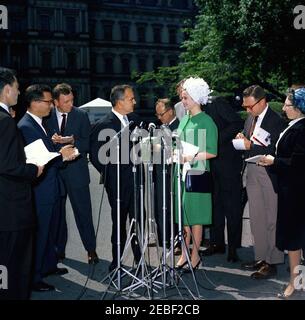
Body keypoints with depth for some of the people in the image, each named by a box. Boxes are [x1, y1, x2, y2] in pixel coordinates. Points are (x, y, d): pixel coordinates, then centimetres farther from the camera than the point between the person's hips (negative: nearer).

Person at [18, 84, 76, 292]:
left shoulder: (39, 123, 12)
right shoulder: (25, 127, -19)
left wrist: (63, 154, 2)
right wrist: (61, 156, -18)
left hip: (50, 189, 10)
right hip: (39, 192, -10)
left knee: (51, 230, 21)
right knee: (38, 234, -1)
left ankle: (49, 265, 37)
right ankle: (33, 278, 10)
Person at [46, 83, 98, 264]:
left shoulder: (81, 116, 1)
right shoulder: (47, 116, 3)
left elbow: (88, 144, -2)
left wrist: (71, 140, -18)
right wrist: (52, 141, -15)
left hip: (76, 171, -1)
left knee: (84, 212, 0)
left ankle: (91, 250, 10)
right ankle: (59, 249, 23)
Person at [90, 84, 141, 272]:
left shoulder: (133, 119, 8)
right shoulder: (103, 126, -12)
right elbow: (95, 156, -8)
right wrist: (111, 175, -6)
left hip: (136, 178, 5)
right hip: (118, 183, -5)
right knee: (119, 223, 6)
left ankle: (140, 261, 20)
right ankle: (116, 263, 19)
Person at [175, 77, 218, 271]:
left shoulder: (206, 121, -8)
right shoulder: (184, 120, 14)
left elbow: (212, 152, -12)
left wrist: (192, 157, -21)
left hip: (197, 172, -7)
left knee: (195, 216, -1)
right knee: (184, 215, 10)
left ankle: (195, 256, 10)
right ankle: (185, 253, 19)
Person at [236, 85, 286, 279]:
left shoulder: (276, 121, -15)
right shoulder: (251, 118, 11)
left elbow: (275, 152, -21)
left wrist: (251, 146, -21)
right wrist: (243, 139, -1)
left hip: (269, 174, -8)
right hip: (252, 172, 8)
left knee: (272, 219, -1)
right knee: (256, 219, 14)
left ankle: (272, 263, 6)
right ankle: (261, 257, 25)